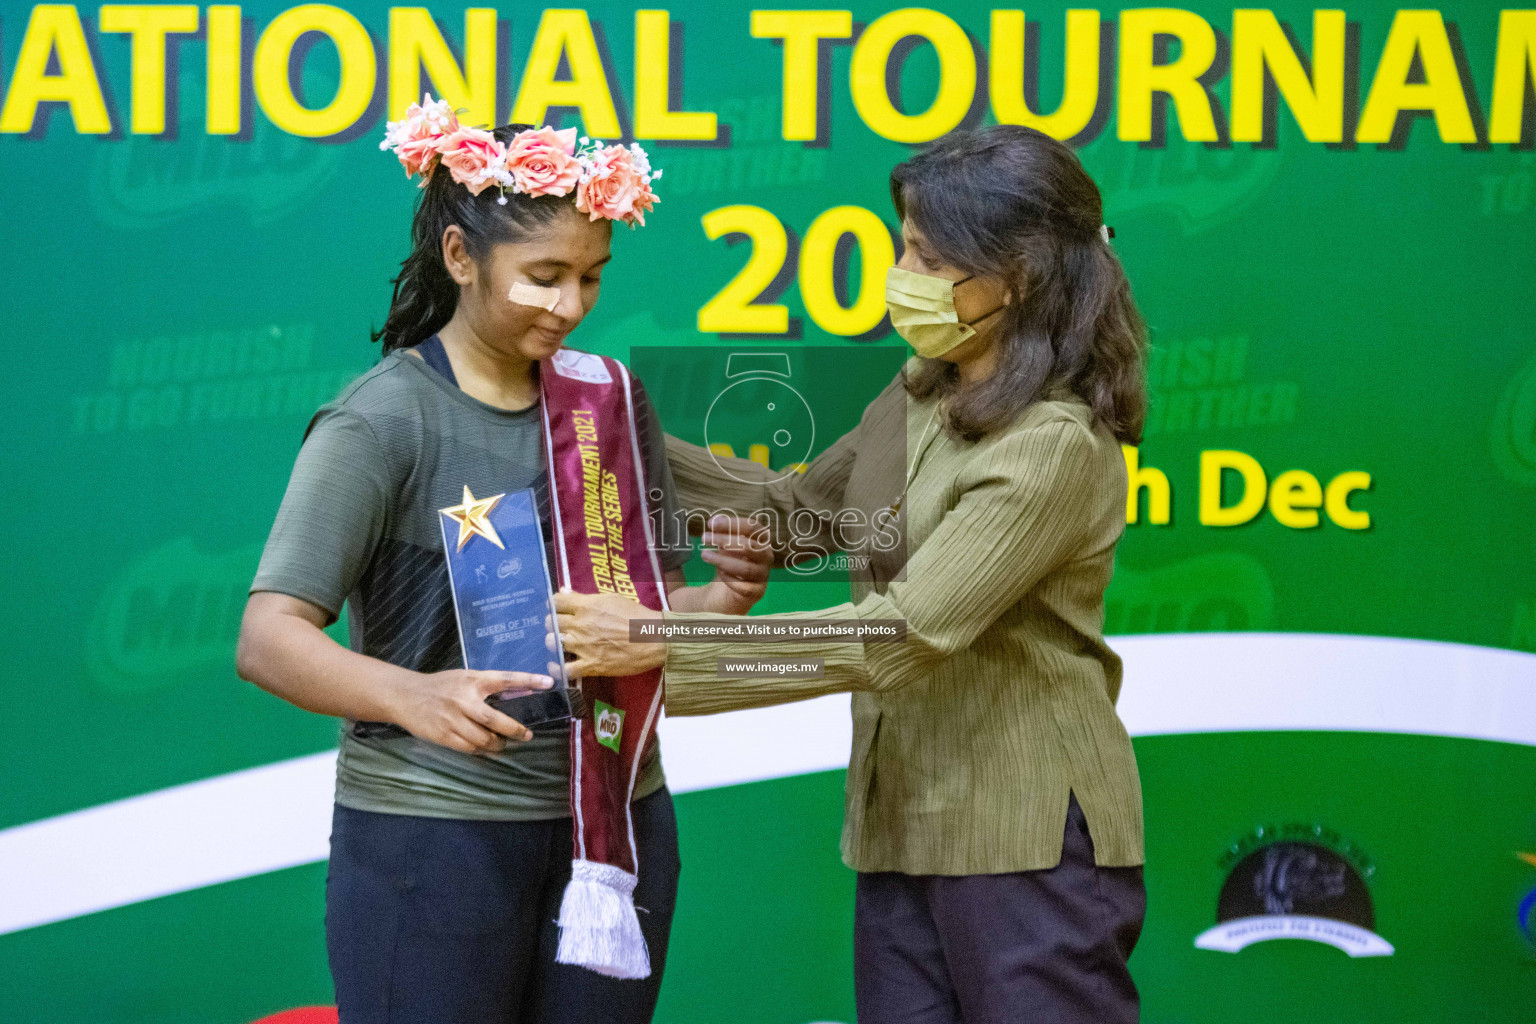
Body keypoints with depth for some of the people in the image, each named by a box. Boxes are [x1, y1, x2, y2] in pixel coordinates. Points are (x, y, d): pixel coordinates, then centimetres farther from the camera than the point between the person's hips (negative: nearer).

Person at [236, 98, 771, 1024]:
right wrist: (412, 696, -36)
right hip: (431, 833, -5)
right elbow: (270, 637, -18)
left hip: (615, 827, 5)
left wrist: (722, 598, -8)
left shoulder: (611, 402, 8)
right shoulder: (381, 421, -10)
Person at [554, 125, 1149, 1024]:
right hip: (906, 832, 8)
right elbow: (793, 511, 25)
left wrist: (662, 644, -23)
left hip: (1029, 843, -8)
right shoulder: (920, 399, 10)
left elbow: (904, 634, -24)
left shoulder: (1058, 445, -18)